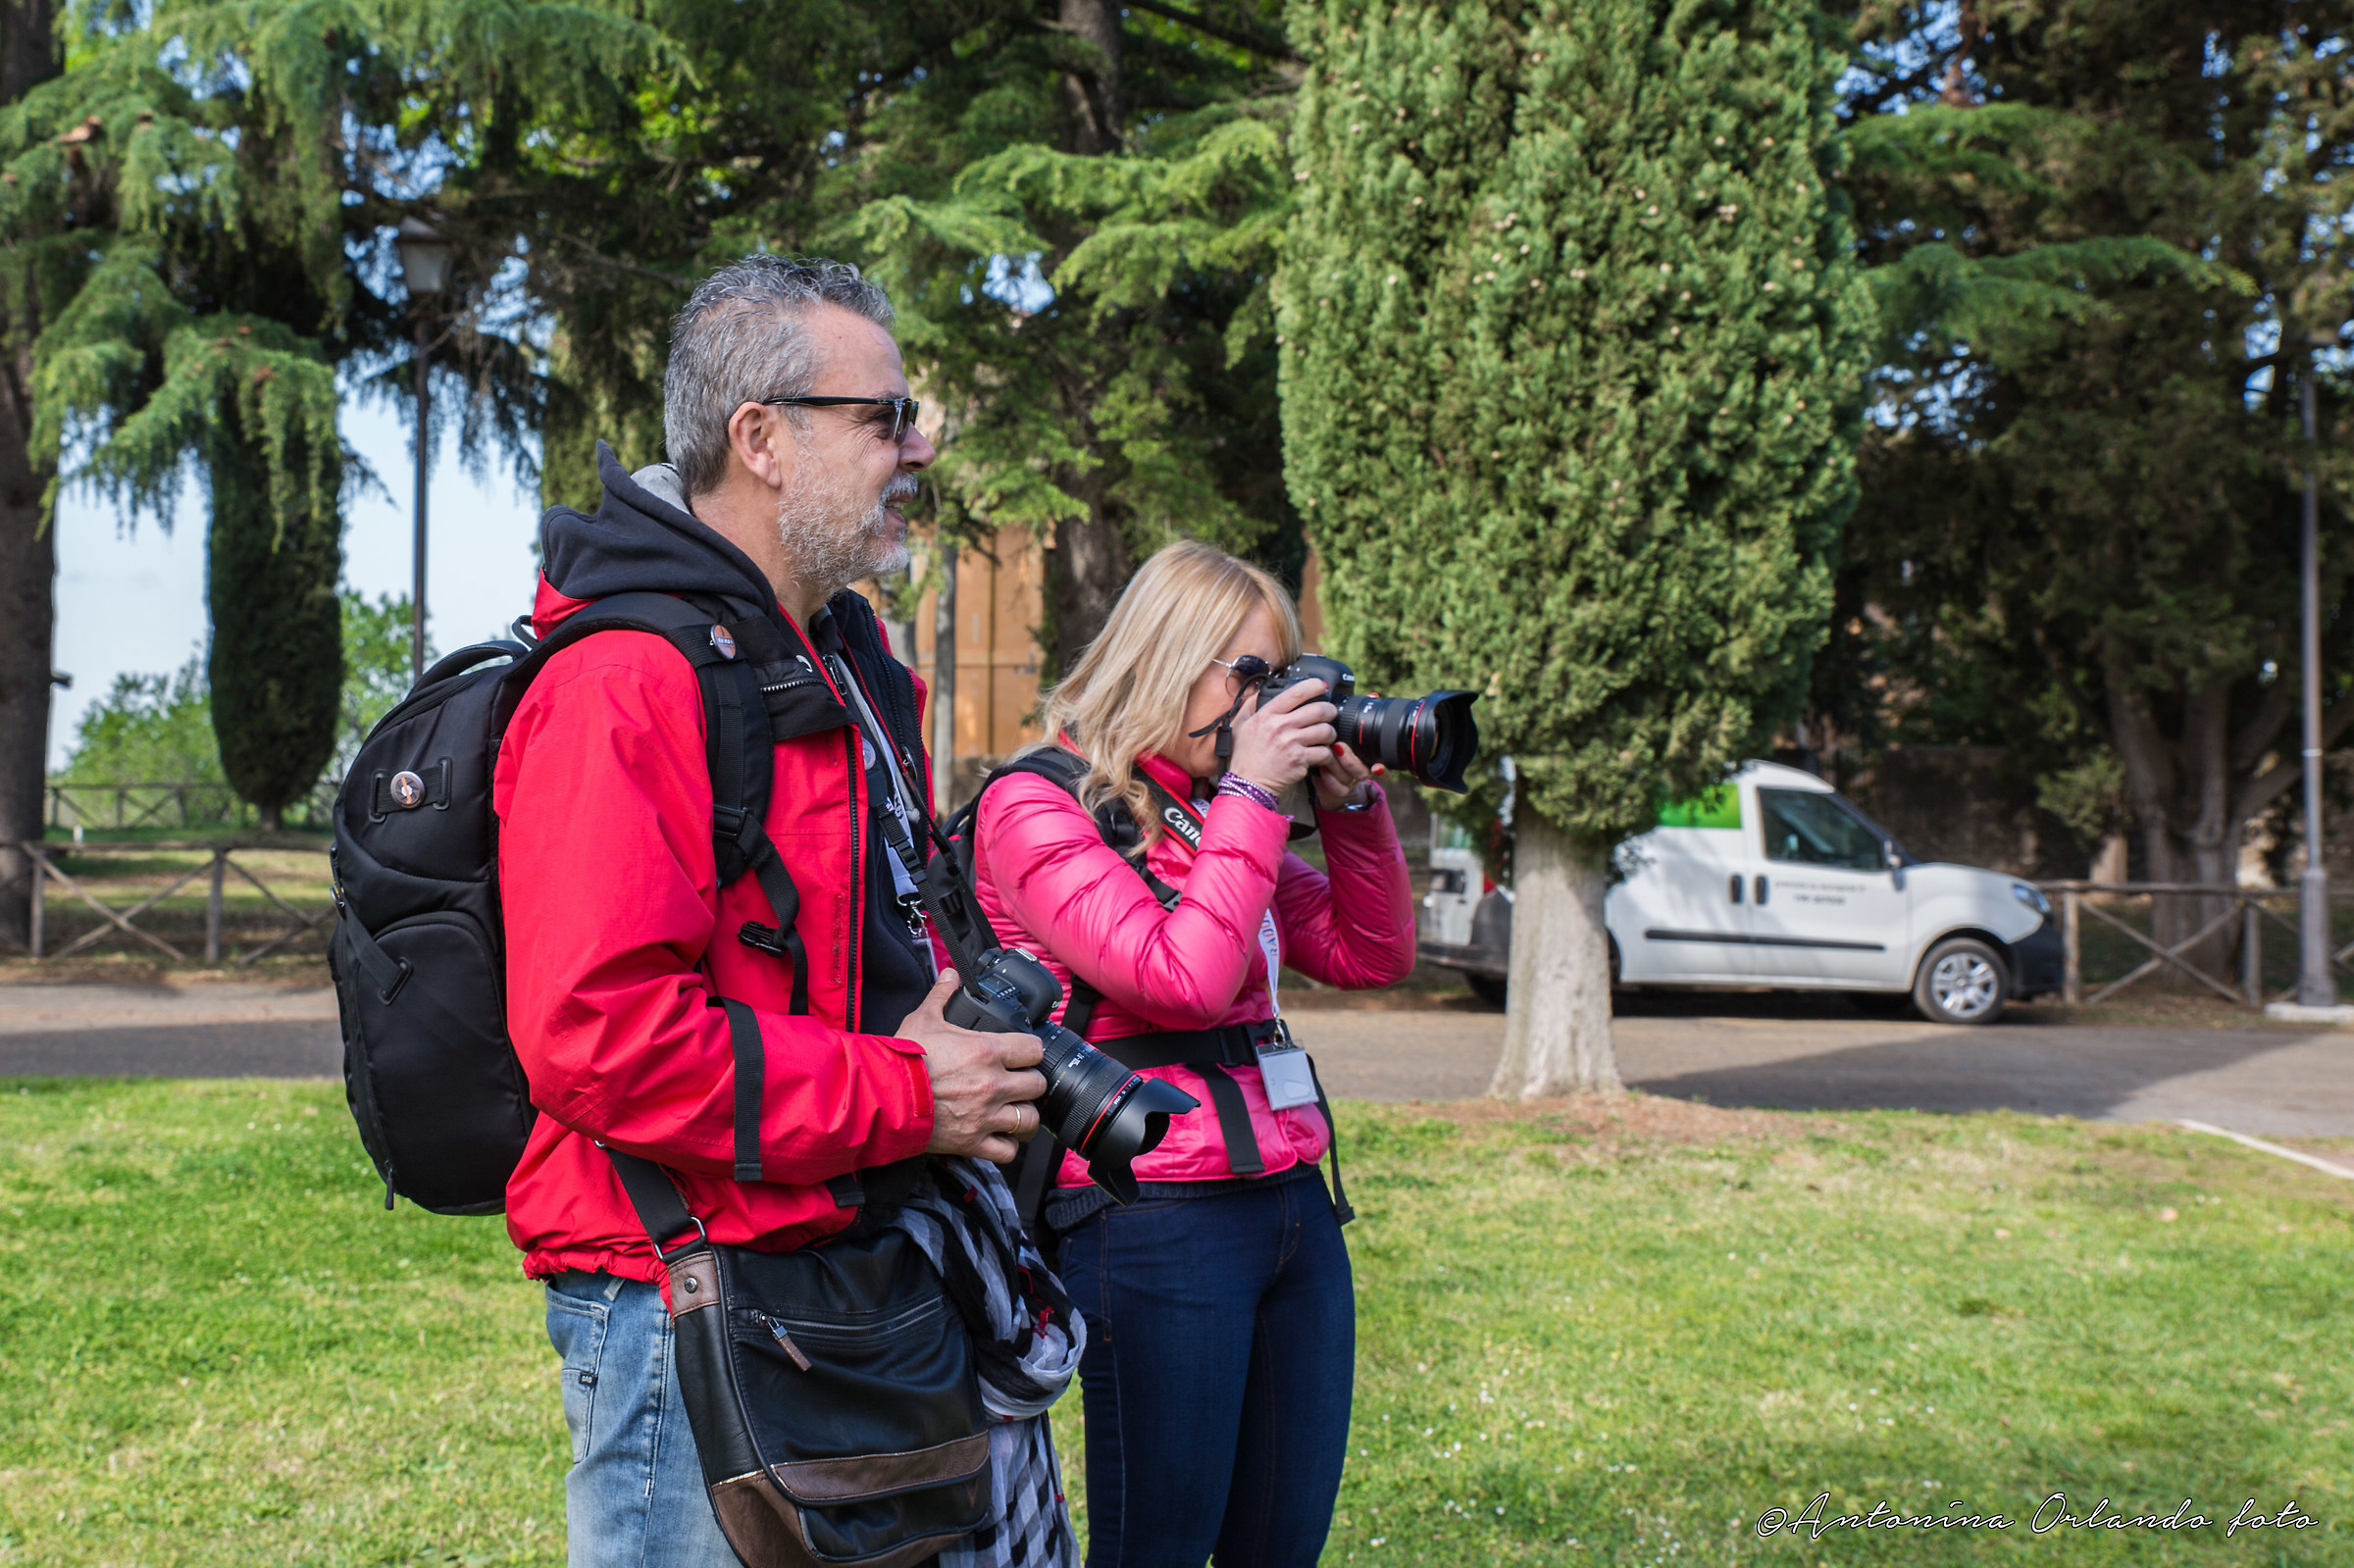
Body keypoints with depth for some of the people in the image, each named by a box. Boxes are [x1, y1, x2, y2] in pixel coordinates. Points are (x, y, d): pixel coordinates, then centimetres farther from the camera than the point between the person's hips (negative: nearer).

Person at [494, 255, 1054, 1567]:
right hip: (691, 1304, -9)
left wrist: (985, 1049, 7)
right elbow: (597, 1037, -26)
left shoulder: (853, 663, 14)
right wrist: (903, 1098, -20)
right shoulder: (624, 689, -18)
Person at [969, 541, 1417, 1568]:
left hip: (1293, 1209, 8)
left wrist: (1351, 801, 6)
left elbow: (1373, 957, 18)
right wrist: (1251, 796, -12)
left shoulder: (1207, 814, 16)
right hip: (1157, 1222, -8)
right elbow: (1183, 977, -20)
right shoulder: (1034, 806, -8)